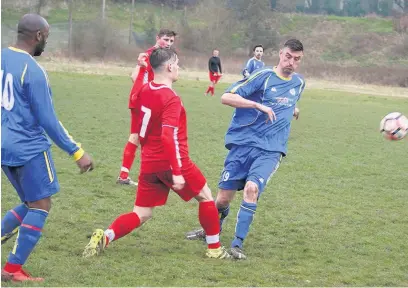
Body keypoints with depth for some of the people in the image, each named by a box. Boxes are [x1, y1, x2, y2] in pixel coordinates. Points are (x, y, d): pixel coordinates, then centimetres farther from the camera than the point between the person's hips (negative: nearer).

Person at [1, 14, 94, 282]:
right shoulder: (34, 71, -17)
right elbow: (48, 121, -17)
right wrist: (77, 152, -11)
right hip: (29, 147, -8)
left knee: (31, 204, 19)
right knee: (40, 206, 4)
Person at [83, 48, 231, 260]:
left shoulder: (145, 91, 6)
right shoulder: (171, 99, -18)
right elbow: (169, 137, -26)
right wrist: (177, 173, -27)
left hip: (149, 163, 7)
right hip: (171, 162, -7)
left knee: (142, 214, 9)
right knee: (205, 196, 15)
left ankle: (104, 237, -14)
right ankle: (214, 248, 21)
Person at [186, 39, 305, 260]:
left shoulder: (299, 83, 12)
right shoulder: (263, 76, -6)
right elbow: (226, 97, -16)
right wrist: (258, 105, -22)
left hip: (270, 150, 2)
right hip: (243, 143, -2)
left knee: (252, 188, -25)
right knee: (223, 199, 0)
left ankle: (238, 244, -18)